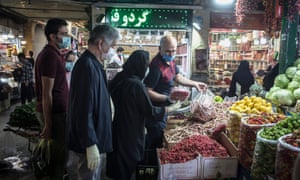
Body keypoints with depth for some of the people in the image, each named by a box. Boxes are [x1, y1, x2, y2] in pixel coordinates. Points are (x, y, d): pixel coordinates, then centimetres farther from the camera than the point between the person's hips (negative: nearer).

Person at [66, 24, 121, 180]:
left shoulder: (93, 64, 10)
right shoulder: (87, 66, -23)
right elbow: (84, 111, -27)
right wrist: (91, 145, -24)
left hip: (93, 139, 10)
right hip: (86, 145, -10)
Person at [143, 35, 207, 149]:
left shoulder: (170, 61, 3)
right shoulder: (156, 66, -26)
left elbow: (177, 77, 19)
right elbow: (148, 92, -25)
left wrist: (195, 84, 12)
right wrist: (168, 98, -30)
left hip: (163, 108, 9)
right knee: (156, 143, 1)